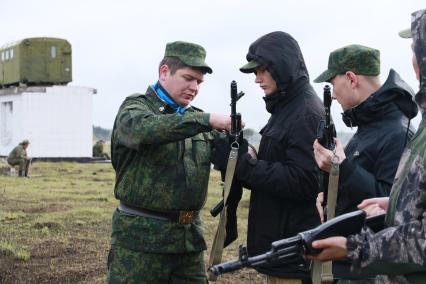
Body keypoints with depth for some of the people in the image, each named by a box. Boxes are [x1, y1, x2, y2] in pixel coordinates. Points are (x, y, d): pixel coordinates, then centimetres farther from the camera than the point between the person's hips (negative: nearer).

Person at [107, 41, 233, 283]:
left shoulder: (196, 117, 15)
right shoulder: (135, 107, -3)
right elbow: (143, 129, -27)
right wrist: (206, 120, -31)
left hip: (189, 236, 6)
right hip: (141, 236, -5)